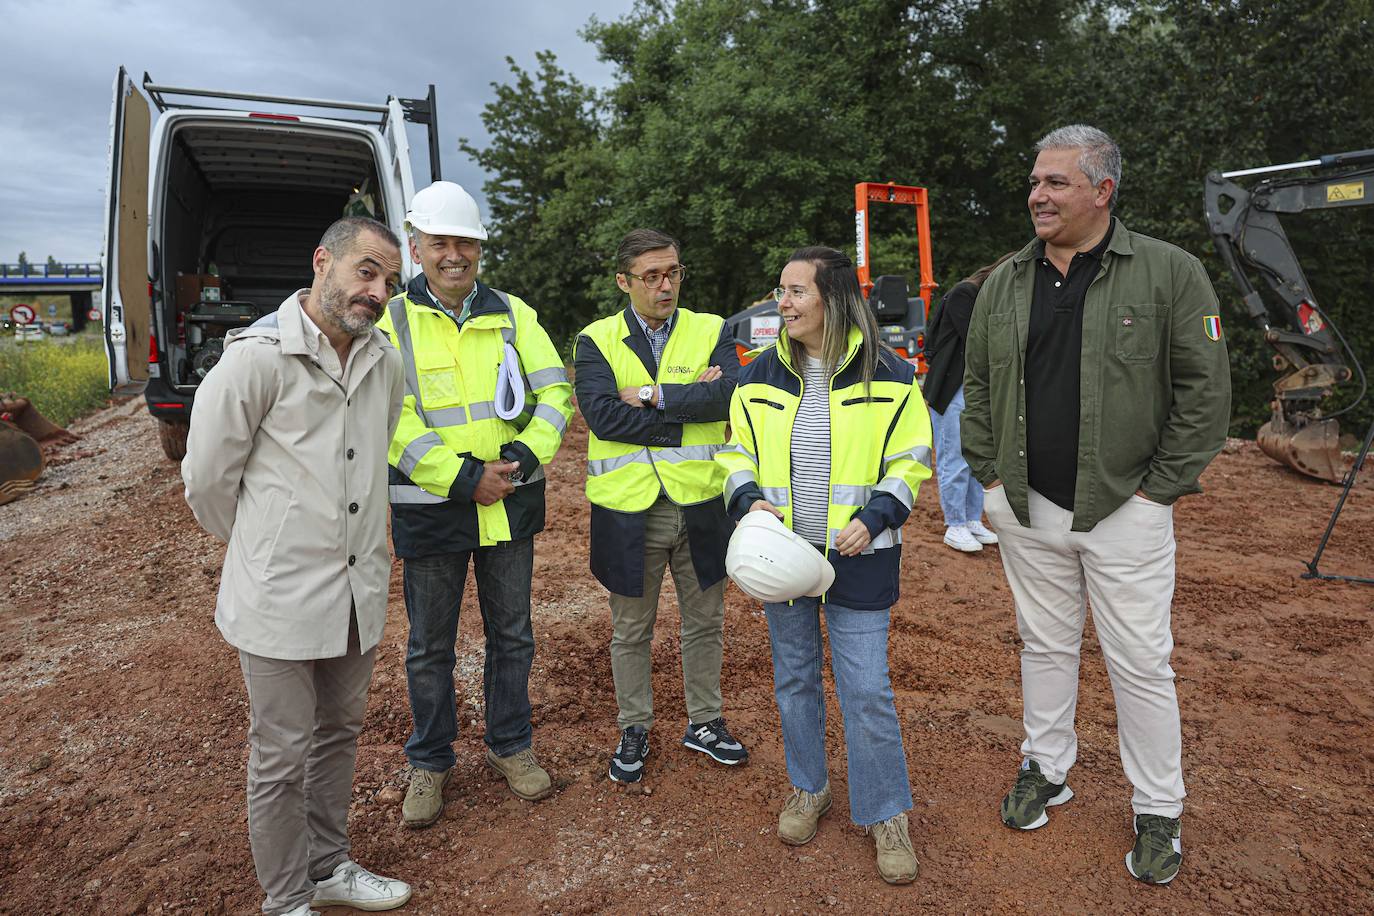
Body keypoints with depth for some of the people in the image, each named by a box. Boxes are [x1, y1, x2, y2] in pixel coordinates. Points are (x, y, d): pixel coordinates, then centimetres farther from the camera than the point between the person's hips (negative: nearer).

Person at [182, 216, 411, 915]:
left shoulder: (385, 362, 3)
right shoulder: (258, 357, -15)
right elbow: (206, 479, -7)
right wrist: (266, 551, 6)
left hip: (359, 592, 6)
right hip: (280, 598, -6)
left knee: (339, 735, 20)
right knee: (281, 757, 9)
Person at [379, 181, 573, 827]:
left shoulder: (513, 314, 4)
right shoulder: (393, 321, -4)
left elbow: (554, 393, -1)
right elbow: (391, 421, -13)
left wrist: (523, 455, -16)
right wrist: (463, 477, -20)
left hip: (510, 502, 3)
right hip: (429, 507, -2)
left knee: (512, 632, 15)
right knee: (429, 645, 12)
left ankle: (510, 744, 35)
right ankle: (430, 761, 32)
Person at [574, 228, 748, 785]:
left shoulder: (710, 331, 2)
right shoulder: (596, 341, -2)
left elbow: (732, 395, -17)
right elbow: (601, 415, -18)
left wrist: (653, 395, -19)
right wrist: (689, 408, -16)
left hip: (700, 503, 2)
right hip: (628, 508, -1)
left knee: (705, 622, 16)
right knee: (631, 630, 14)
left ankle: (704, 722, 37)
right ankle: (634, 730, 34)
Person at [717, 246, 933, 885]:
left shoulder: (888, 376, -6)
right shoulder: (760, 376, 2)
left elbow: (909, 460, 0)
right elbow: (738, 451, 10)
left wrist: (875, 517, -15)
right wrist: (748, 498, -11)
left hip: (857, 556, -3)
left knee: (867, 689, 1)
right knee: (794, 677, 16)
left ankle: (886, 813, 22)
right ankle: (808, 789, 38)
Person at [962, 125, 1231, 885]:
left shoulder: (1170, 272, -6)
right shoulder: (1004, 283, 6)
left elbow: (1205, 388, -7)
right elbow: (977, 386, 11)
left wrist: (1161, 487, -9)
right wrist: (988, 473, 4)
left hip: (1125, 510, -3)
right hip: (1028, 509, 4)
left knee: (1140, 662, 6)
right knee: (1045, 644, 17)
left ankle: (1158, 811, 25)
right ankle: (1045, 770, 35)